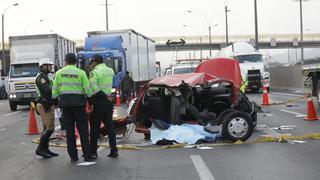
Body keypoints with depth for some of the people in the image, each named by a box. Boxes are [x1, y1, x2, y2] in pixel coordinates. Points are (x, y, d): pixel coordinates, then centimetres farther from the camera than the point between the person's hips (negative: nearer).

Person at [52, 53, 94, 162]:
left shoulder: (59, 73, 5)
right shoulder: (80, 73, 0)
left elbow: (55, 90, 4)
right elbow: (87, 89, -3)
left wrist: (54, 100, 16)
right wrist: (90, 102, 8)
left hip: (65, 102, 2)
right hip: (78, 102, -2)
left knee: (69, 130, 7)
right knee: (83, 130, 2)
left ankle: (73, 156, 8)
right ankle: (87, 155, 0)